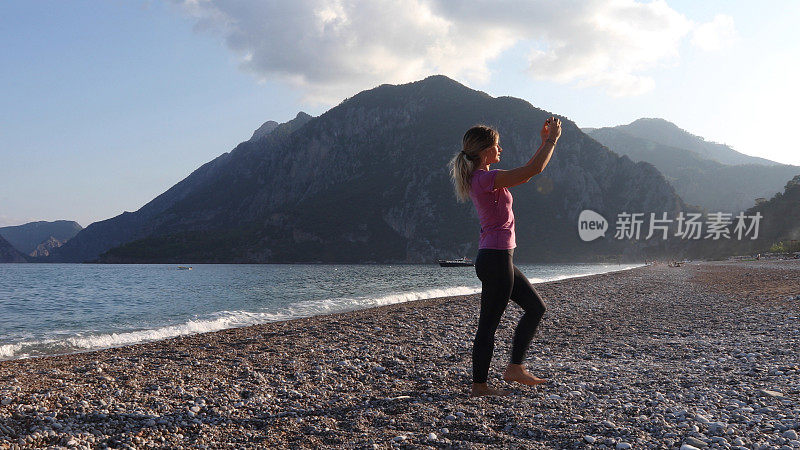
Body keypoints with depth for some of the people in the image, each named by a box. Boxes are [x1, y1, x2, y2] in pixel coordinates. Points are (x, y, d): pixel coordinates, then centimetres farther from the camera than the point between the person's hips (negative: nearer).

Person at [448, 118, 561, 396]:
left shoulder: (483, 179, 14)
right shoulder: (486, 178, -16)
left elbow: (525, 174, 23)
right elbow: (534, 169, -19)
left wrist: (545, 142, 18)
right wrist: (552, 138, -5)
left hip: (497, 258, 10)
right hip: (496, 257, -10)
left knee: (535, 307, 17)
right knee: (488, 324, 0)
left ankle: (515, 367, 21)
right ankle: (479, 386, 11)